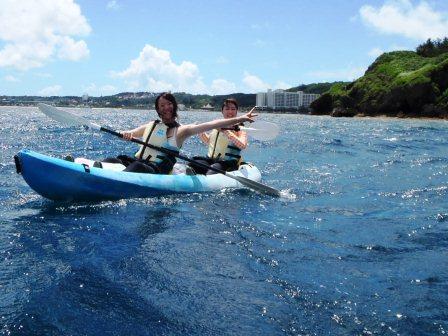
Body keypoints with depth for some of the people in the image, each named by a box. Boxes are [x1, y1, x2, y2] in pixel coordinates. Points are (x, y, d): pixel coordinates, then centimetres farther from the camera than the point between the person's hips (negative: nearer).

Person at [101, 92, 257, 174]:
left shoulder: (181, 130, 9)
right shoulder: (150, 126, 24)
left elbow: (212, 124, -1)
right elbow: (128, 134, 26)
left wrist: (240, 119, -10)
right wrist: (126, 134, -1)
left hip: (157, 171, -5)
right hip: (136, 162, 5)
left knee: (137, 167, -38)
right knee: (112, 161, -26)